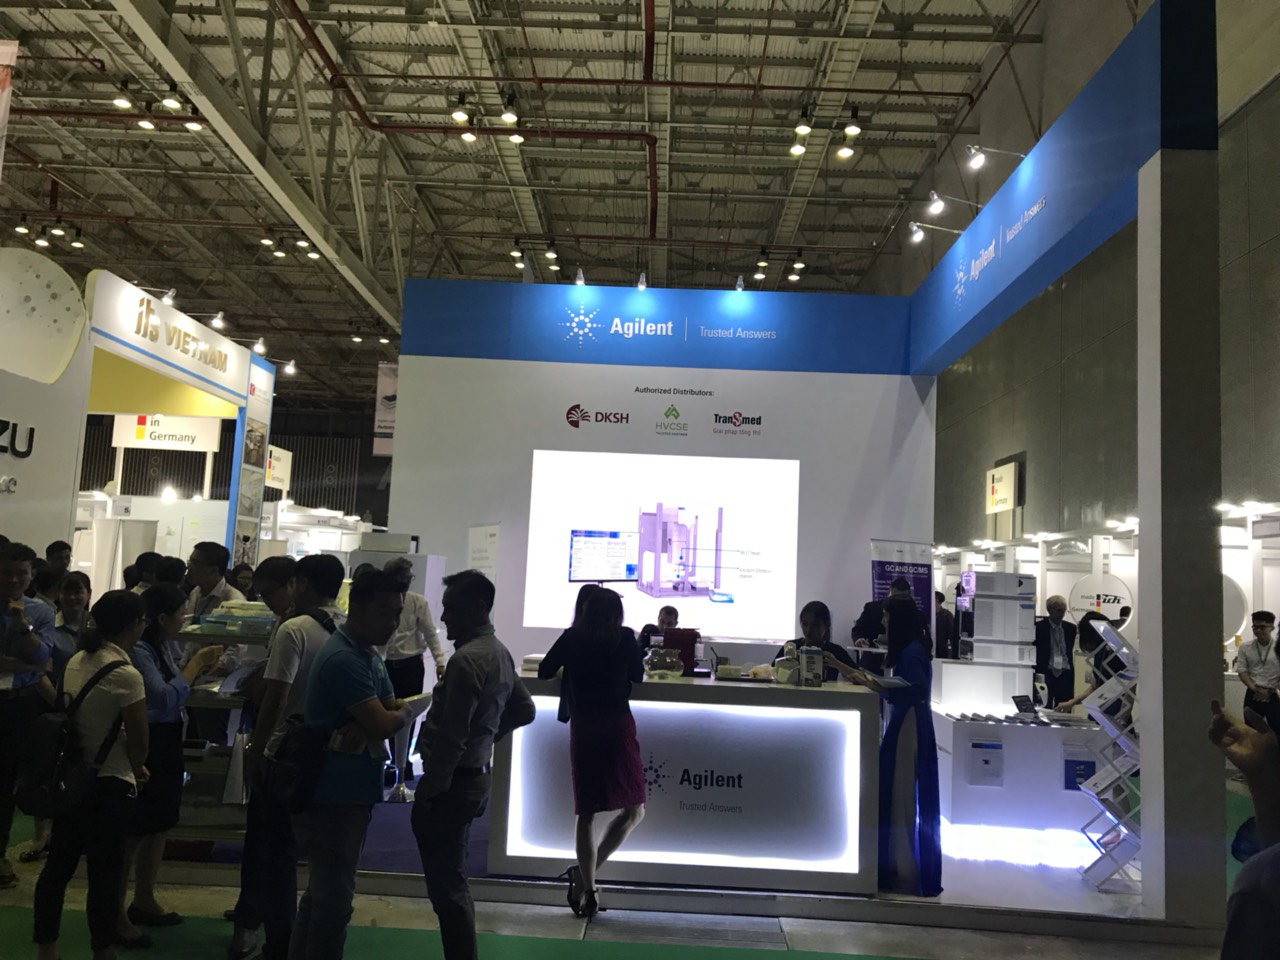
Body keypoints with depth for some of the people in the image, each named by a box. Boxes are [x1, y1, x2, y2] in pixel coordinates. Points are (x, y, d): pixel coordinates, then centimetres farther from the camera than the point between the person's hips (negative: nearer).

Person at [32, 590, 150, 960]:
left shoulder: (76, 661, 3)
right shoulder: (126, 674, -22)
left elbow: (83, 718, 9)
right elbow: (138, 741, -18)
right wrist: (136, 768, 4)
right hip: (108, 785, -8)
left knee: (59, 864, 17)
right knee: (105, 873, 5)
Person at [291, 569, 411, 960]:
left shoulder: (370, 656, 9)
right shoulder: (344, 659, -24)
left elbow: (394, 711, 5)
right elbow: (384, 725, -28)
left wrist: (366, 727, -17)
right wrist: (401, 713, -5)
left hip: (348, 793, 10)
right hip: (333, 797, -10)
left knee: (323, 894, 21)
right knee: (334, 900, 0)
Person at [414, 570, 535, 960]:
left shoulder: (466, 659, -21)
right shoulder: (500, 652, 8)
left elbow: (450, 739, -22)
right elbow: (524, 710, 20)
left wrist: (426, 792, -15)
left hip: (452, 783, -10)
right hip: (476, 776, 10)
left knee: (446, 886, 0)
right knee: (453, 881, 20)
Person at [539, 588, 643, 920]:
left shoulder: (571, 638, 2)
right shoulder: (625, 638, -2)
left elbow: (544, 672, 10)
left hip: (582, 729, 3)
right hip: (617, 726, -3)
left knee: (587, 813, 11)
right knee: (633, 810, 9)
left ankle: (587, 886, 11)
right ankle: (586, 875, 0)